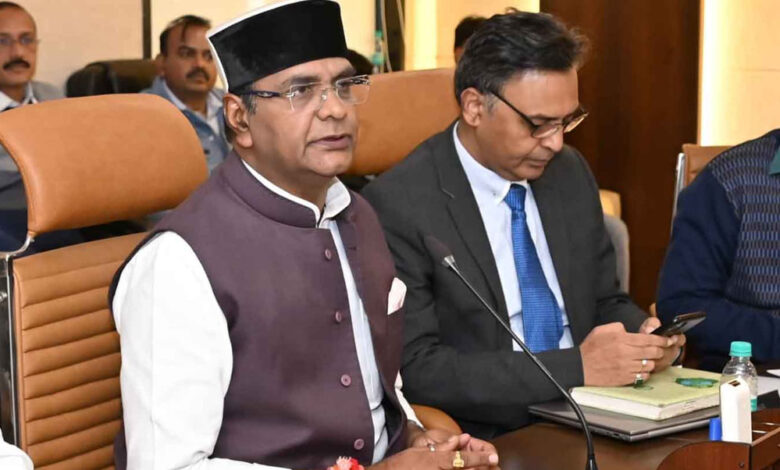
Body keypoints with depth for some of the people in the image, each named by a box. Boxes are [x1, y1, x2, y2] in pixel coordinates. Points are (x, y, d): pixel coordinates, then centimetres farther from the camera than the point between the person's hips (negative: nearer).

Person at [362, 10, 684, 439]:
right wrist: (577, 367, -20)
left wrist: (642, 333, -5)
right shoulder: (398, 206, -12)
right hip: (482, 440, -5)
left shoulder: (571, 173, 8)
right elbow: (415, 368, -16)